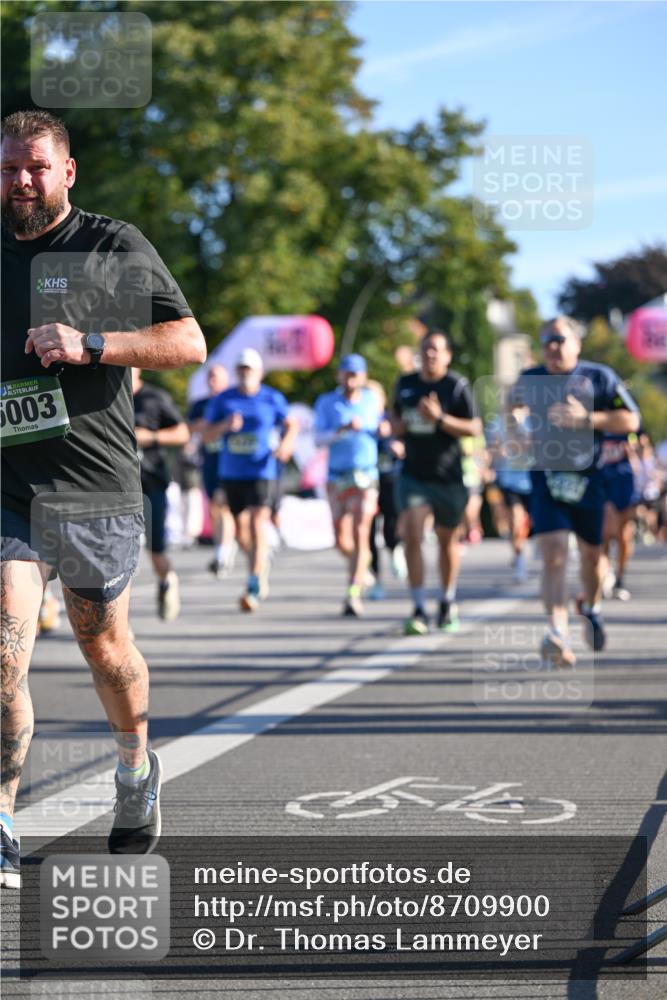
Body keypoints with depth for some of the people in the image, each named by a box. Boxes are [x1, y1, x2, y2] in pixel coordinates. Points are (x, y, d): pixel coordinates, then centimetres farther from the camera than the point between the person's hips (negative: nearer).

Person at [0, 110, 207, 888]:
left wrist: (90, 345, -17)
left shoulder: (114, 247, 0)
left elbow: (189, 342, -5)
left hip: (96, 485, -1)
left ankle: (137, 770, 42)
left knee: (103, 645, 14)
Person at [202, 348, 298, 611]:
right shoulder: (222, 400, 4)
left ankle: (254, 588, -17)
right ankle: (262, 561, 42)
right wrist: (225, 425, -16)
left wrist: (286, 444, -8)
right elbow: (206, 436, 4)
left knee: (257, 527, -16)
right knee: (240, 531, 11)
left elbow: (291, 425, 13)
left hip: (261, 472, -3)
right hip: (231, 473, 3)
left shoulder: (273, 399, 0)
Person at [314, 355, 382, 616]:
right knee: (342, 541, 4)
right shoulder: (327, 402, 1)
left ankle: (354, 594, -19)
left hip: (365, 477, -1)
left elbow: (381, 427, 24)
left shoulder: (372, 399, 7)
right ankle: (362, 570, 36)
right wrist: (342, 430, -26)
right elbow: (319, 440, -9)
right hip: (336, 477, 1)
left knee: (361, 534, -15)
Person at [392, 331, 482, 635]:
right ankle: (419, 610, -14)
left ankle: (447, 603, 34)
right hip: (414, 475, 2)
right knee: (412, 536, -15)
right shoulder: (405, 384, 7)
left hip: (449, 476, -2)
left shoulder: (457, 386, -5)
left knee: (447, 539, 13)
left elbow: (475, 429, -10)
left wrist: (439, 418, -22)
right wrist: (404, 424, -3)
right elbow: (395, 423, 20)